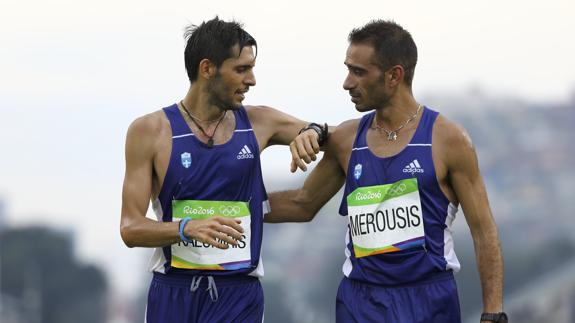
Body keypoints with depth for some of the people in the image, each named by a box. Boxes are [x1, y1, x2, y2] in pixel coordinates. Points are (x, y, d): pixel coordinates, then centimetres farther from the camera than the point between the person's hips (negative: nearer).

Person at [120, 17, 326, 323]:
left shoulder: (259, 123, 4)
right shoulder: (150, 131, -3)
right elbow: (130, 229, -6)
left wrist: (314, 132, -8)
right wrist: (188, 228, -25)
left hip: (238, 295, 1)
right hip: (173, 294, -1)